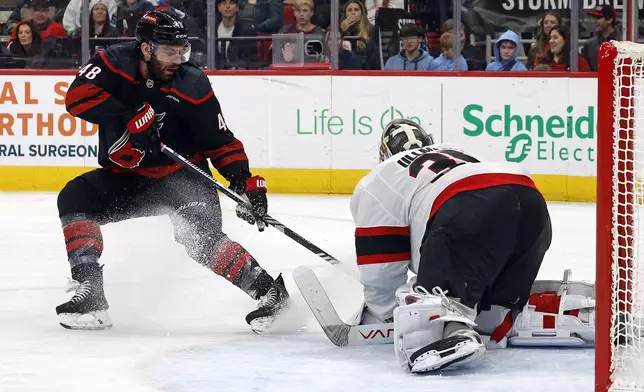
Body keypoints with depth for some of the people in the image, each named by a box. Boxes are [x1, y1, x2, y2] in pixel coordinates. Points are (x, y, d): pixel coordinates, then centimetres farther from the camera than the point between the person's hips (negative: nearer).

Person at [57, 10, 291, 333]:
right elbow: (77, 95, -27)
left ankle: (269, 292, -24)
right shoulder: (115, 63, -13)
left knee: (200, 237, -27)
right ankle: (89, 290, -17)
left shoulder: (193, 86, -16)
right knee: (75, 198, -15)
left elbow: (221, 144, -10)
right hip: (125, 178, 4)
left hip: (181, 176, -4)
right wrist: (131, 116, -36)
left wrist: (247, 184, -23)